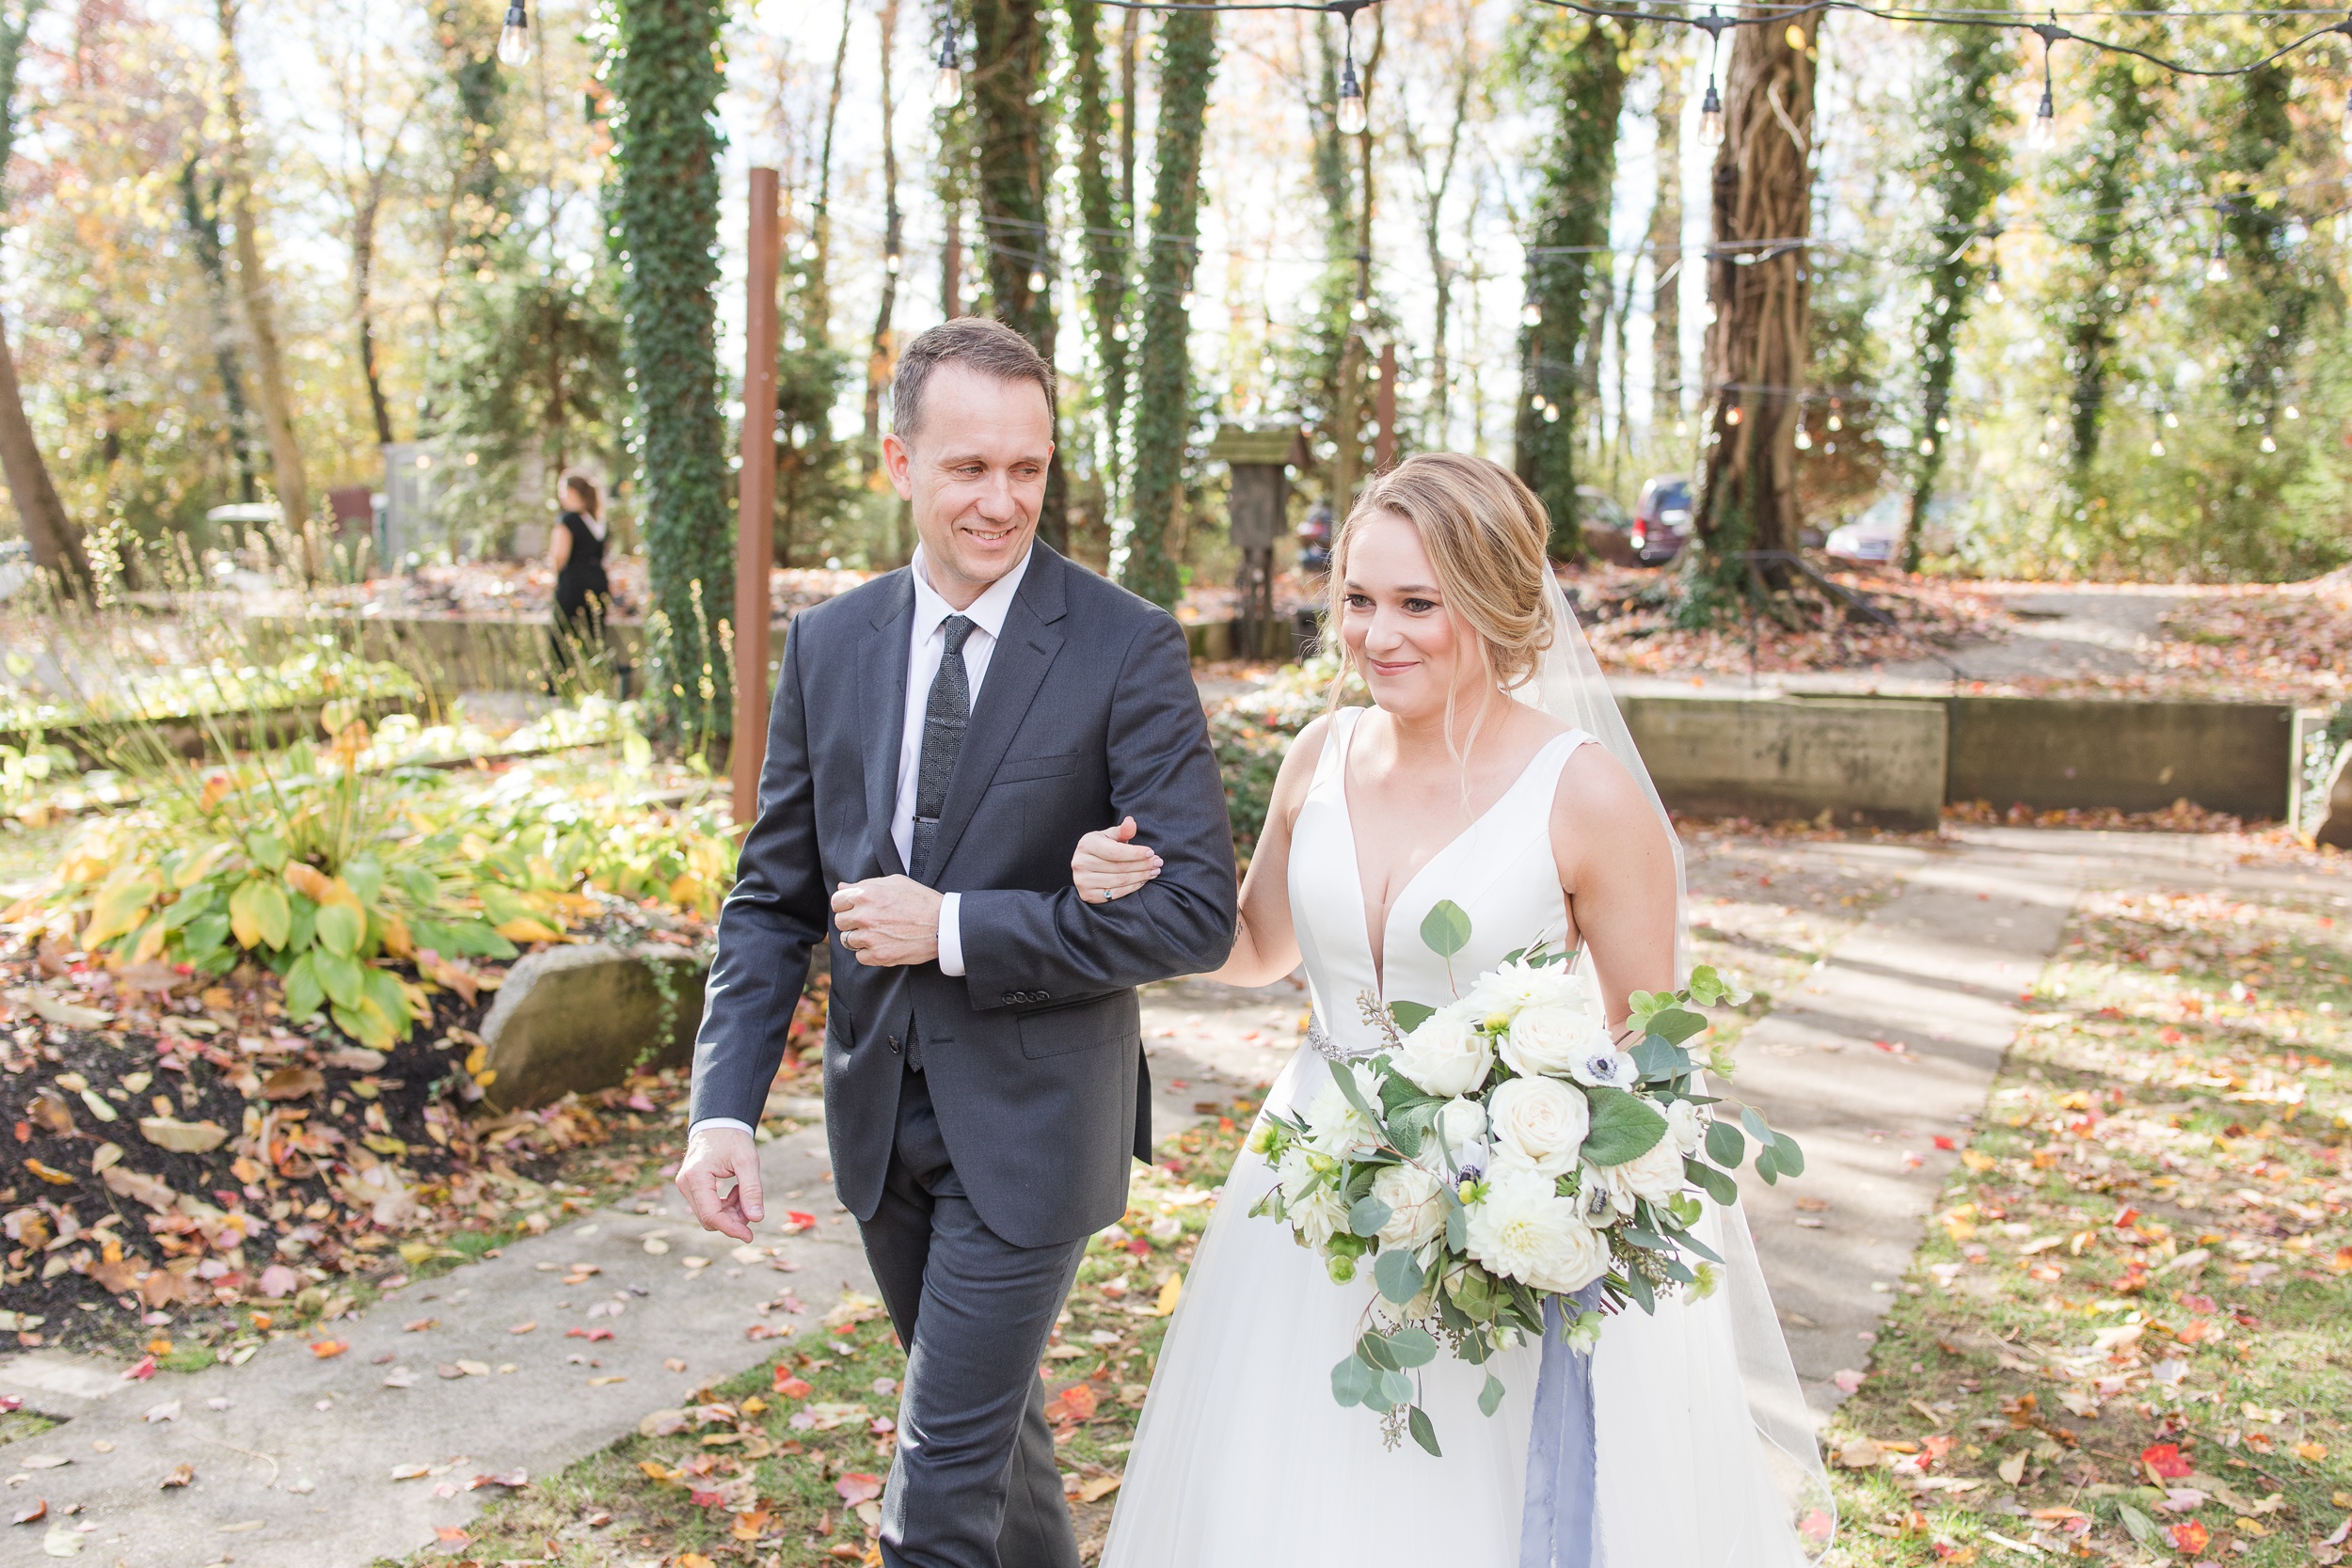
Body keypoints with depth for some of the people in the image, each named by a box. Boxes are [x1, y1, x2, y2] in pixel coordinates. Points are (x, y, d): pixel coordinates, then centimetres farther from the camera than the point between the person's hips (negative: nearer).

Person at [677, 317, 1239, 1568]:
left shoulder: (1127, 648, -15)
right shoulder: (826, 644, -1)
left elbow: (1198, 912, -19)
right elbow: (773, 895, 4)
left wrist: (955, 928, -22)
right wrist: (725, 1105, -7)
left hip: (1032, 1122, -5)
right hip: (880, 1112, 5)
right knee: (989, 1408, 25)